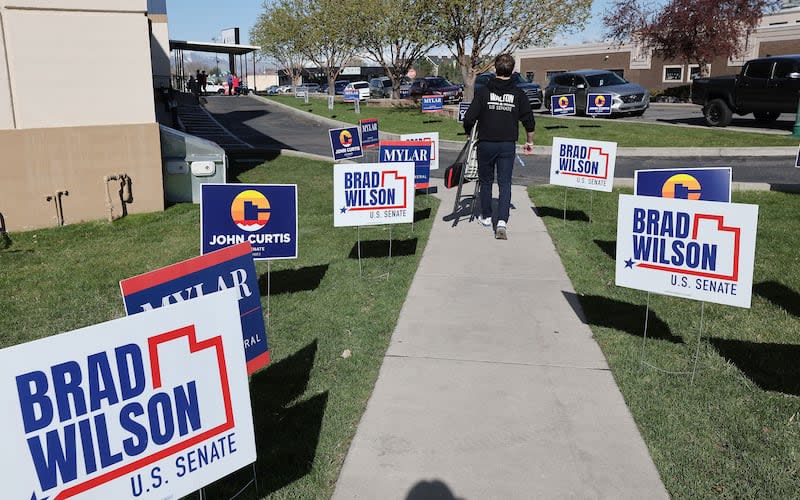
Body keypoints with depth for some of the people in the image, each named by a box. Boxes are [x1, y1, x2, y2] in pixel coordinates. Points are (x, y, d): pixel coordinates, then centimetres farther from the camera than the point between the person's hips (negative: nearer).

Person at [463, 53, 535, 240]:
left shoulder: (483, 92, -5)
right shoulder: (519, 95, 1)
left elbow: (469, 119, -8)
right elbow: (529, 122, 4)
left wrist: (469, 133, 13)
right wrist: (530, 142, 19)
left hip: (486, 144, -1)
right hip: (508, 145, 1)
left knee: (486, 181, 16)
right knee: (505, 183, 2)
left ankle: (486, 216, 30)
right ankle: (502, 222, -12)